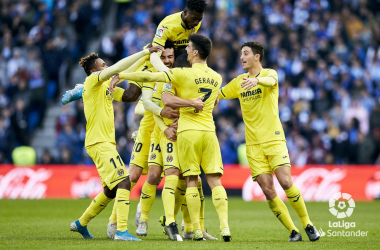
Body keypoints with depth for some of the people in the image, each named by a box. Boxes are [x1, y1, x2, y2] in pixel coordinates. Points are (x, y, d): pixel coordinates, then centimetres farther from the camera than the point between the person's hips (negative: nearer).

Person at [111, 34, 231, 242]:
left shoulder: (185, 74, -8)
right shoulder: (216, 78, 9)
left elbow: (149, 77, -11)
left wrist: (121, 75, -2)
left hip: (188, 131, -4)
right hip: (209, 131, 4)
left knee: (191, 180, 2)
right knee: (214, 180, 1)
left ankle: (196, 230, -2)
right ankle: (224, 226, -12)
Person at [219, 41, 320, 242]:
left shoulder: (269, 73, -1)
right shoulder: (238, 82, 14)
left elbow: (270, 80, -27)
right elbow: (216, 96, 25)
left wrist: (257, 80, -48)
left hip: (274, 139, -4)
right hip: (253, 144, 4)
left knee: (286, 182, -17)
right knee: (267, 190, -7)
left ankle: (307, 224, 0)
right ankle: (293, 231, 2)